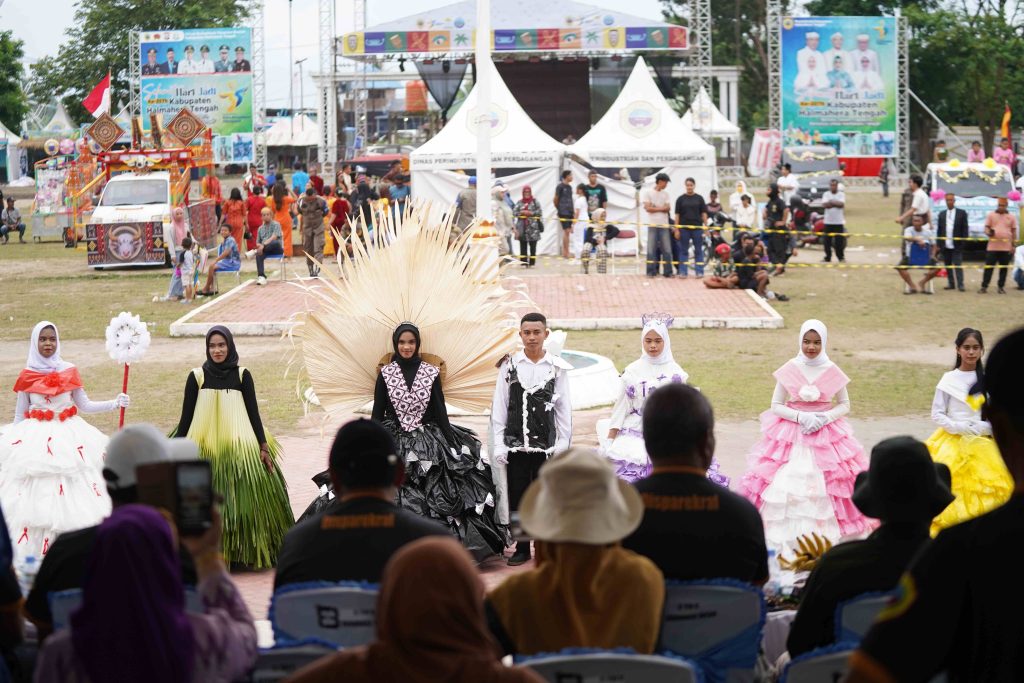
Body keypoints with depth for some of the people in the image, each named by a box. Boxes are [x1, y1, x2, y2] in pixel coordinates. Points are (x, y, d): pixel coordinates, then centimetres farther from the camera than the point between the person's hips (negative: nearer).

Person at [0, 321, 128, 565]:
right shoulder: (27, 375, 1)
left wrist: (115, 403, -6)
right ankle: (31, 557, 0)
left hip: (68, 437, 1)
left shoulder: (69, 371, 3)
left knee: (72, 498, -2)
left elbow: (84, 405, 5)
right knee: (33, 498, -5)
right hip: (35, 440, -1)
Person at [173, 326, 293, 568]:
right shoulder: (196, 377, 4)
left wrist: (263, 446, 0)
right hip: (204, 449, 0)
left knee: (243, 500, -2)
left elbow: (253, 413, 6)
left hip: (239, 447, 0)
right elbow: (186, 417, 5)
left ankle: (250, 552, 6)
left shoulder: (242, 375, 5)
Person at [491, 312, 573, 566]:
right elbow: (499, 407, 3)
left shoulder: (557, 368, 0)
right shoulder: (509, 366, 1)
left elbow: (564, 409, 3)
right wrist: (498, 445, -1)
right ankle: (522, 548, 15)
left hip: (546, 445, -1)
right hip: (515, 443, 1)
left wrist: (563, 446, -1)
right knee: (517, 496, 5)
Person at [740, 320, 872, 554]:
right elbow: (776, 405, 0)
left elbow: (845, 405, 7)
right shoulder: (789, 370, -3)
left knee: (824, 488, -5)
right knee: (784, 487, -8)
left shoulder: (832, 371, -1)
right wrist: (801, 417, -15)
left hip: (826, 435, 0)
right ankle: (782, 542, -1)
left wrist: (825, 418, -11)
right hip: (790, 436, 0)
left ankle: (825, 541, 3)